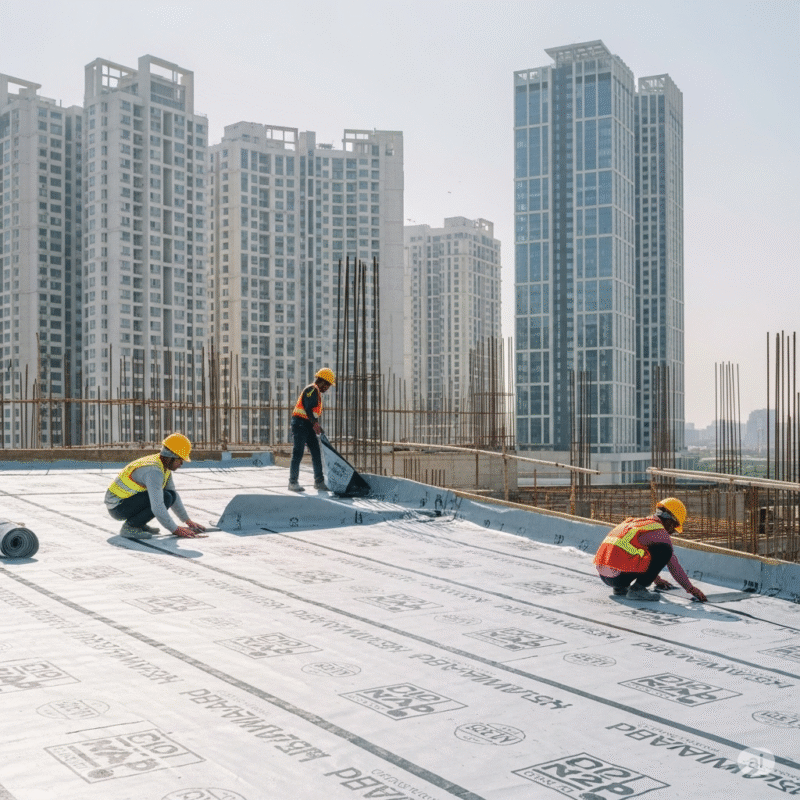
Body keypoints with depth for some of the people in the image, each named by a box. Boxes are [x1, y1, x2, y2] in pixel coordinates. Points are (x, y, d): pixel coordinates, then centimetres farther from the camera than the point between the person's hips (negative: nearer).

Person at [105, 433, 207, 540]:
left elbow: (174, 496, 17)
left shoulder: (164, 465, 5)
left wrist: (187, 521, 14)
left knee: (171, 495, 2)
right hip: (118, 506, -10)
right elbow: (157, 507, -33)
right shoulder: (154, 471, -27)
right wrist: (175, 530, -25)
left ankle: (139, 524, 7)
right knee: (165, 498, -24)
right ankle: (129, 527, -14)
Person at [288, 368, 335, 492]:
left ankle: (319, 481, 11)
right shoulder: (312, 389, -11)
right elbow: (308, 408, -21)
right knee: (298, 453, -7)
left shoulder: (317, 392, 21)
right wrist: (315, 423, -24)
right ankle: (293, 483, -2)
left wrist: (316, 425, 15)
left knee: (316, 453, 7)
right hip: (300, 423, -10)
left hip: (308, 425, 10)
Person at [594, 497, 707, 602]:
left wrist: (656, 579, 53)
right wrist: (690, 588, 21)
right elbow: (674, 566, 7)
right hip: (620, 576, -8)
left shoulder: (632, 522, 26)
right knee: (665, 550, -1)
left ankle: (620, 588, 17)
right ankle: (637, 589, -4)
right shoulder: (660, 532, 1)